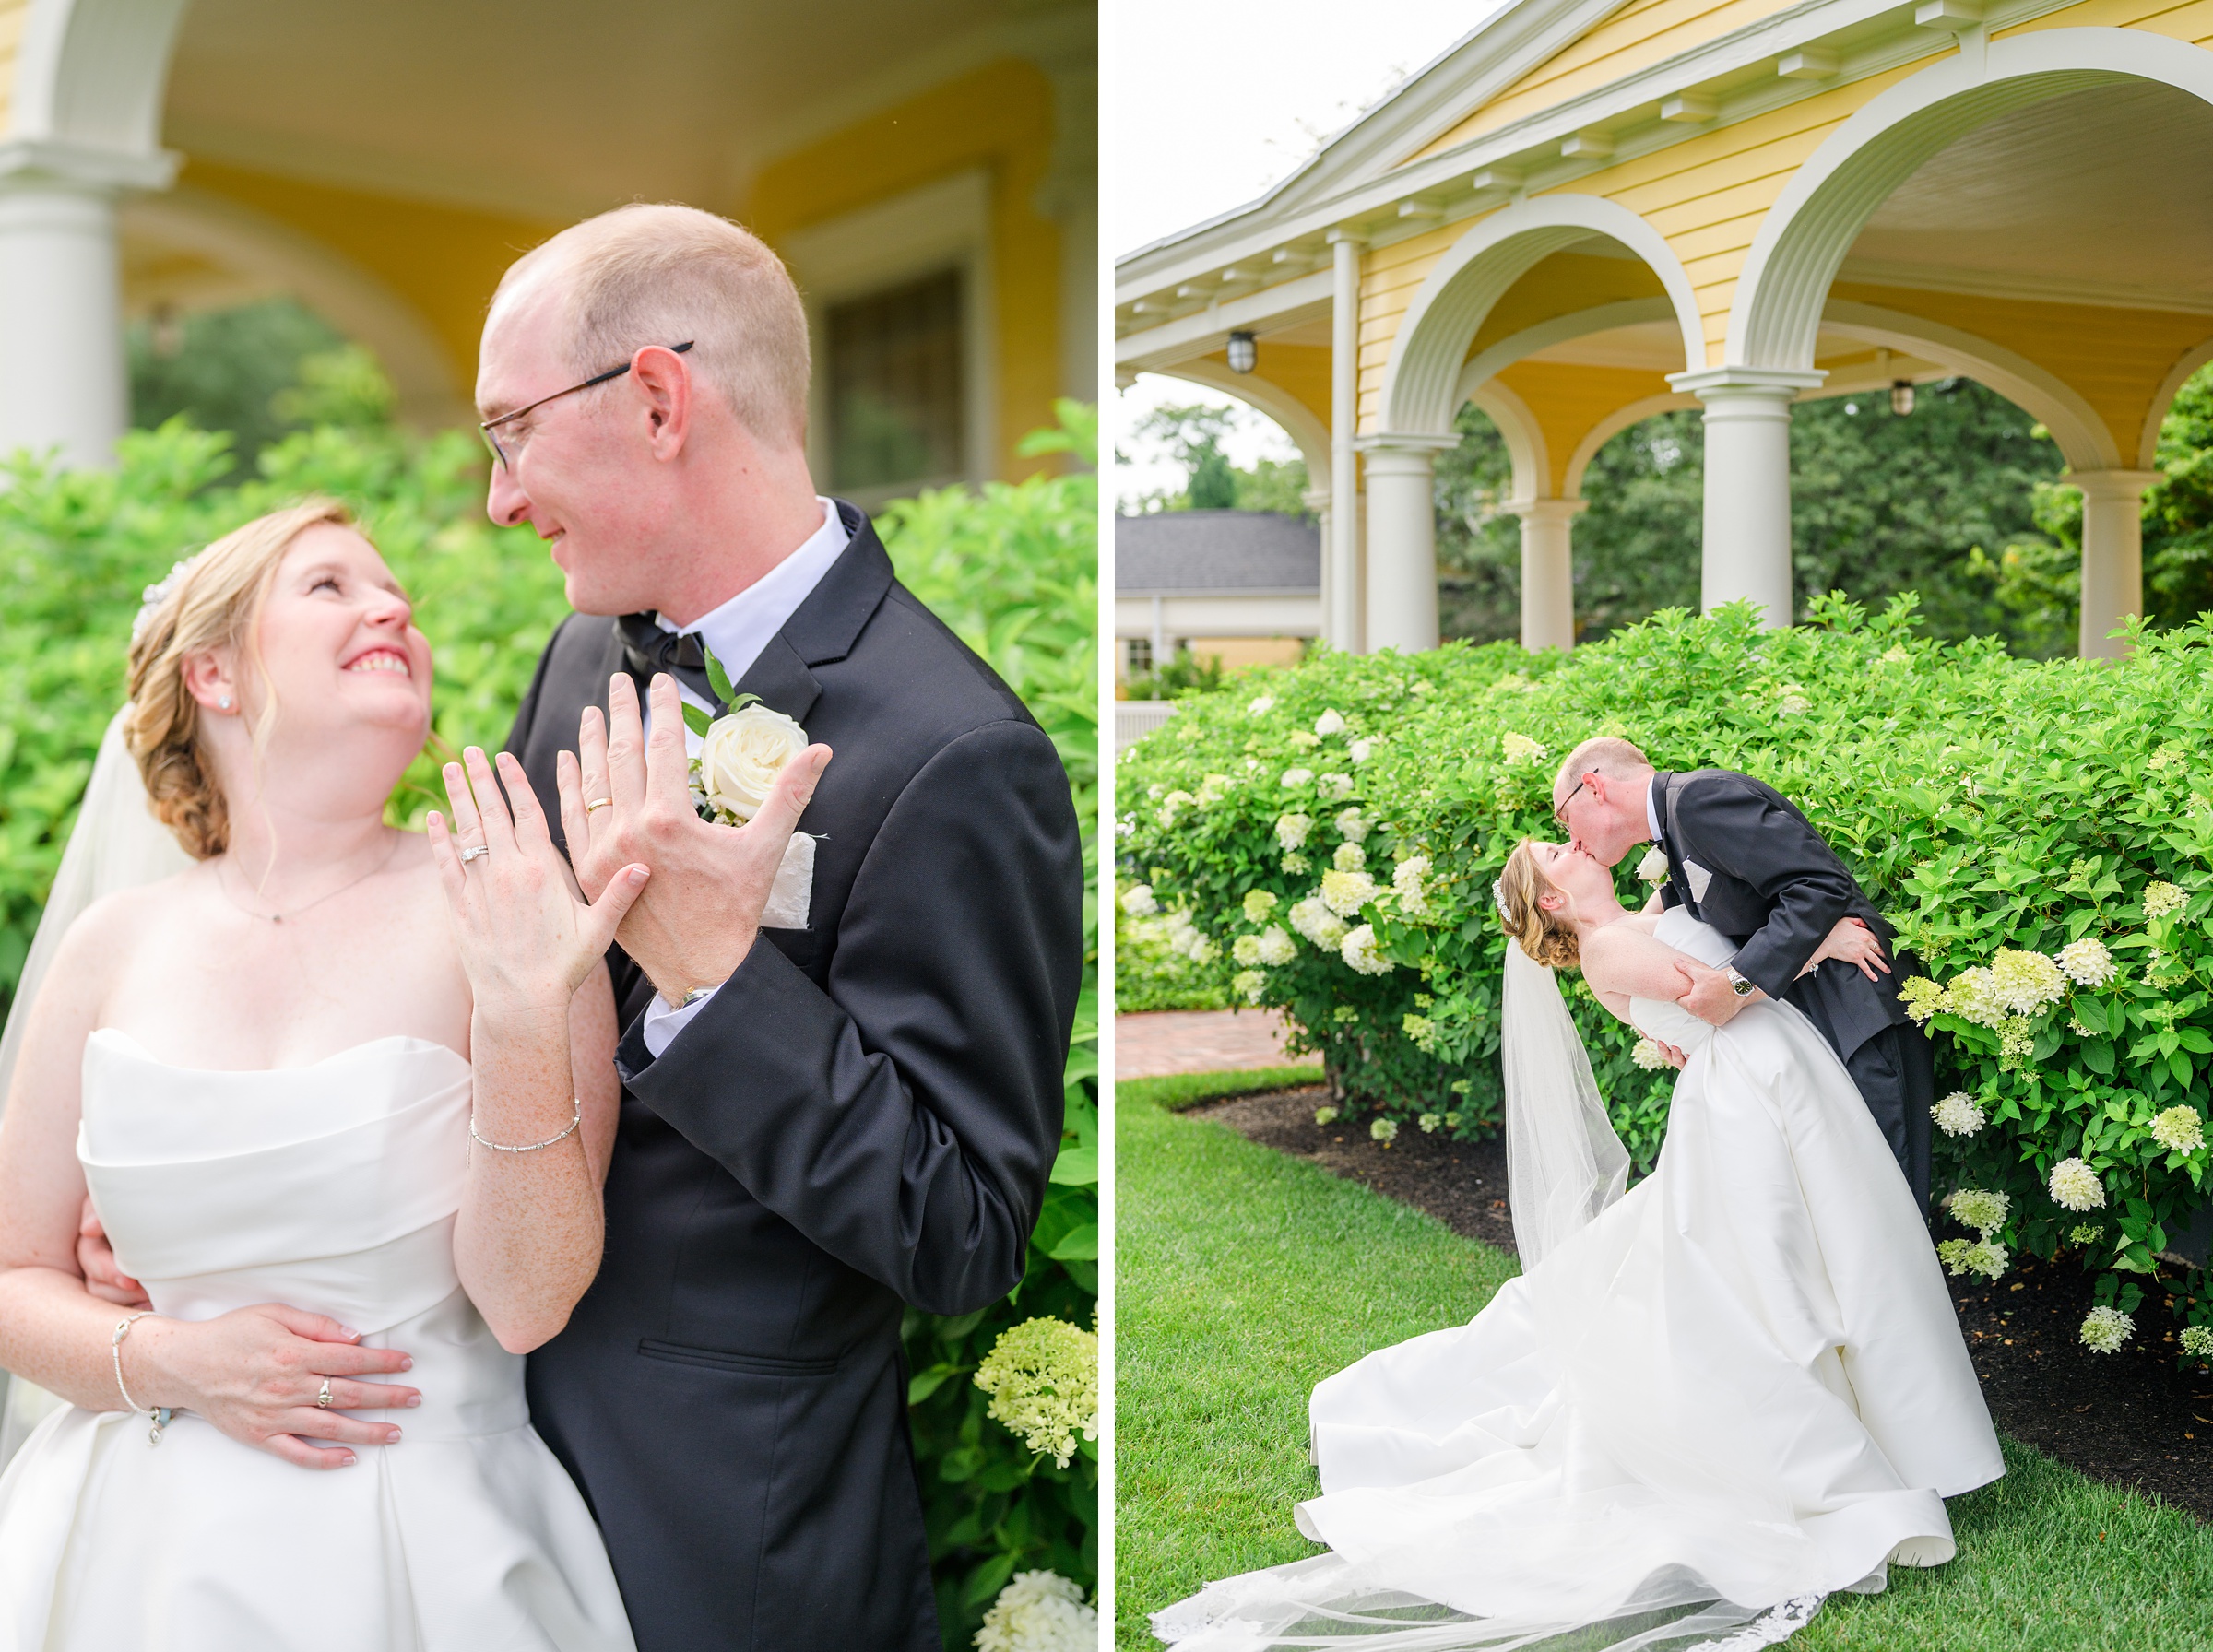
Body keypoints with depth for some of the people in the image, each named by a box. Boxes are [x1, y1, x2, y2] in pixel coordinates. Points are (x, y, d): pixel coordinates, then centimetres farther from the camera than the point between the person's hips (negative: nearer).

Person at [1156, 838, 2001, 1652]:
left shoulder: (1650, 920, 21)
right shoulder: (1605, 949, -8)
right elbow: (1705, 990, -16)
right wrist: (1823, 940, -11)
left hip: (1789, 1081, 9)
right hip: (1742, 1098, -9)